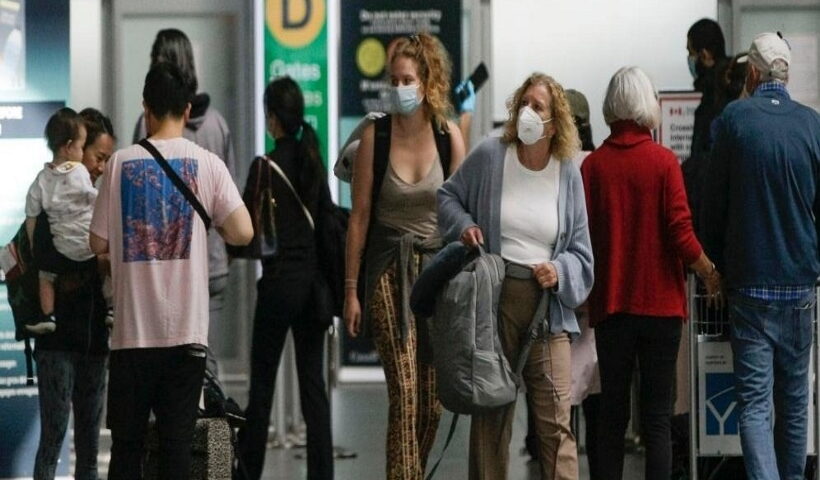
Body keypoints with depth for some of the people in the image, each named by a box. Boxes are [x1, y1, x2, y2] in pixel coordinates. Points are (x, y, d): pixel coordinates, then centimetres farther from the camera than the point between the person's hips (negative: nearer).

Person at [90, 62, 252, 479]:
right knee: (177, 438, 1)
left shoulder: (121, 163, 0)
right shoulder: (207, 164, -1)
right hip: (186, 327, 0)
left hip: (133, 327, 0)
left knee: (127, 440, 7)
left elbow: (98, 243, 4)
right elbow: (243, 233, -8)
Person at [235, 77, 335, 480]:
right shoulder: (314, 161, 6)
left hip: (280, 281, -5)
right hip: (314, 279, 5)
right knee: (313, 382, 5)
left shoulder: (266, 166, -11)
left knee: (262, 383, 3)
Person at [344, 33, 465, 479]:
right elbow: (360, 216, 1)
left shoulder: (449, 135, 0)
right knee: (404, 392, -12)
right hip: (389, 270, -2)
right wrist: (351, 289, 0)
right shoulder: (375, 136, -3)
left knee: (432, 398, 5)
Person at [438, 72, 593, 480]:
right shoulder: (489, 156, 1)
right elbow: (448, 197, 15)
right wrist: (463, 225, -5)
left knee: (555, 422, -5)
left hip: (547, 308, 0)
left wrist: (560, 270, -10)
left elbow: (581, 252, 9)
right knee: (491, 419, 6)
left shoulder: (567, 174, 5)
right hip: (493, 301, 0)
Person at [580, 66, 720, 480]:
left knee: (612, 414, 9)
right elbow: (681, 235, -10)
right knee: (657, 417, 1)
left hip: (610, 305, 2)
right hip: (660, 303, -2)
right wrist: (711, 275, 6)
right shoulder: (664, 161, -7)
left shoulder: (592, 165, -2)